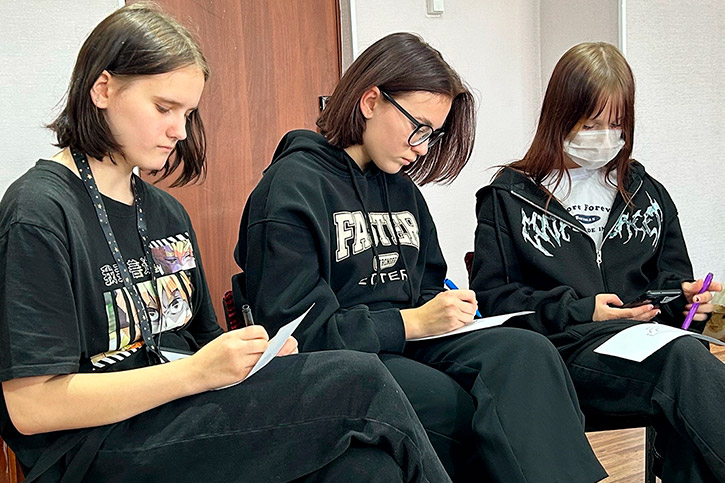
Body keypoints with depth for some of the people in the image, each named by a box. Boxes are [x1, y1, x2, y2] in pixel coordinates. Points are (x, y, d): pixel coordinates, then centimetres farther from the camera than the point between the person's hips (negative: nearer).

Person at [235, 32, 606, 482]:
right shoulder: (293, 187, -9)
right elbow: (296, 329, -14)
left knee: (528, 353, -23)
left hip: (406, 344, 7)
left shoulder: (402, 189, 16)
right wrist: (413, 321, -16)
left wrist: (446, 308, 2)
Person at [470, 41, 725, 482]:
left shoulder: (647, 194, 25)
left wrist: (686, 297, 3)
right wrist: (578, 311, -8)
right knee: (687, 362, -35)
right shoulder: (509, 198, 12)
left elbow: (672, 277, 28)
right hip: (560, 351, -3)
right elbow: (490, 297, 4)